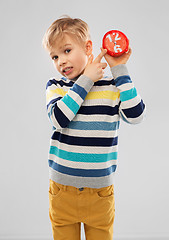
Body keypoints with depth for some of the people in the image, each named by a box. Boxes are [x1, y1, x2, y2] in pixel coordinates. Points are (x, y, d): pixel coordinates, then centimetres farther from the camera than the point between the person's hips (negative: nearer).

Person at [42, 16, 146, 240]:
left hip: (100, 191, 0)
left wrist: (119, 70, -13)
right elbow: (59, 118, -19)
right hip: (62, 190, 1)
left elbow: (135, 115, -16)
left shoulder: (111, 87, -1)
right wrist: (86, 80, -16)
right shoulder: (55, 87, 0)